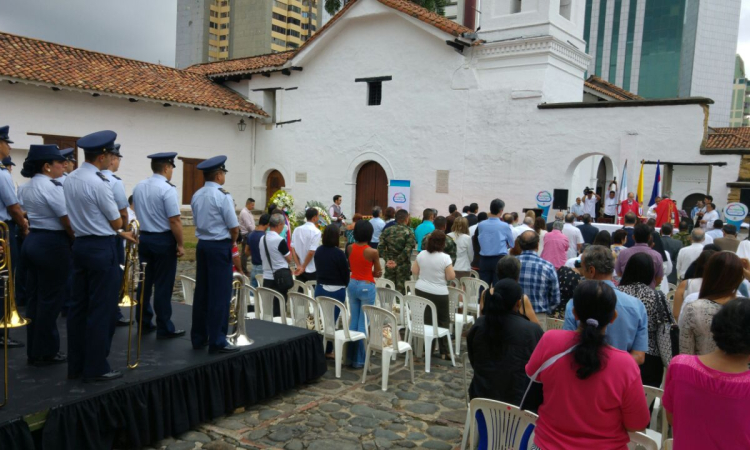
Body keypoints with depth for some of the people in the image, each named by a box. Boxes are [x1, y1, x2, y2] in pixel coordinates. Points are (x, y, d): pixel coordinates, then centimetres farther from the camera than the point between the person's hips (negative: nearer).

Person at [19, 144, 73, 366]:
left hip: (32, 241, 10)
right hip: (51, 244, -10)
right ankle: (45, 352, 9)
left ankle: (33, 351, 21)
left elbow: (27, 213, 17)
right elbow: (67, 220, -18)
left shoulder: (28, 186, 13)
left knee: (34, 297, 13)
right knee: (50, 299, 0)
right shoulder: (51, 186, -16)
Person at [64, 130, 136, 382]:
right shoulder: (98, 182, -18)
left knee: (79, 306, 13)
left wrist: (119, 234, 17)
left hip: (80, 245, 9)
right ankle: (95, 368, 8)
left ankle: (76, 365, 21)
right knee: (101, 310, 0)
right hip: (101, 249, -9)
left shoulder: (71, 179, 10)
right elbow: (117, 222, -11)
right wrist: (118, 229, 12)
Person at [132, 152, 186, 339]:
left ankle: (143, 323, 23)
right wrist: (181, 244, -12)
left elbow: (138, 214, 15)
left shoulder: (138, 187, 7)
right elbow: (174, 221, -20)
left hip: (143, 238, 7)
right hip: (163, 241, -7)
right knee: (163, 285, -1)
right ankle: (164, 328, 7)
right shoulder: (167, 189, -17)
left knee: (145, 281, 14)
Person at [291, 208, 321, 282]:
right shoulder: (316, 232, -14)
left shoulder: (297, 230, 4)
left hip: (299, 270, 5)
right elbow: (311, 252, -19)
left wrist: (299, 266, -5)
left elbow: (292, 249, -1)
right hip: (312, 270, -5)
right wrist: (303, 267, -10)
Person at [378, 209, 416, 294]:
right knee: (400, 291, 4)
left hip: (389, 265, 3)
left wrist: (387, 260, -6)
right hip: (403, 266, -3)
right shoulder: (409, 232, -9)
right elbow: (407, 250, -18)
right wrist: (397, 262, -13)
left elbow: (380, 247, -4)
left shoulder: (387, 230, 3)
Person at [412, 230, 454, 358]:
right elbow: (451, 277, -12)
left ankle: (427, 349, 12)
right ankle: (444, 351, 14)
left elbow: (414, 271, 7)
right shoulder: (445, 257, -15)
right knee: (443, 322, 10)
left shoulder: (421, 254, -1)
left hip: (421, 291, 4)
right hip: (439, 294, -4)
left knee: (426, 320, 9)